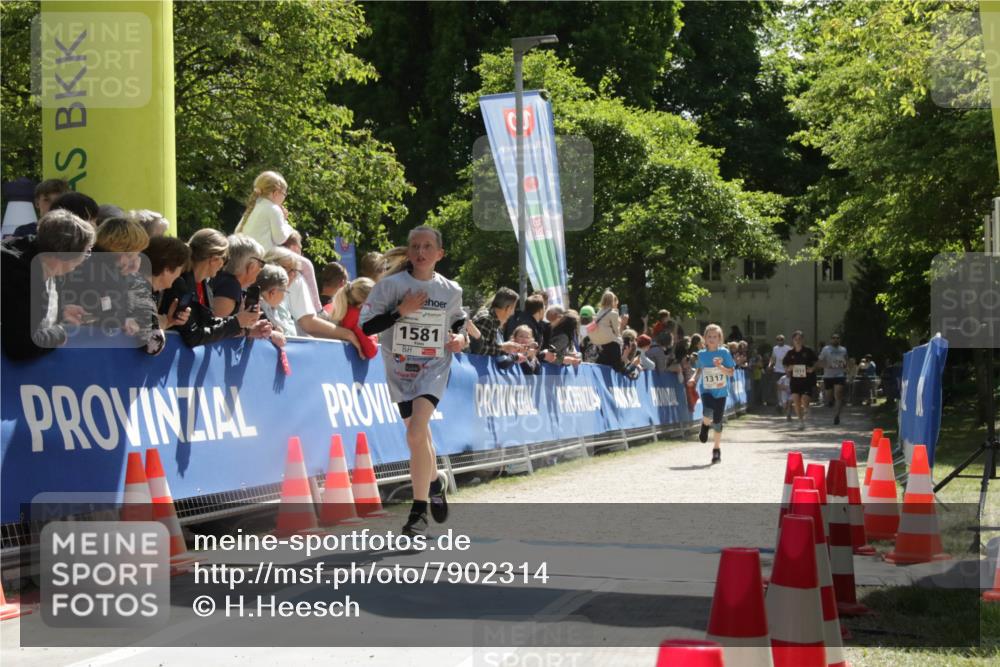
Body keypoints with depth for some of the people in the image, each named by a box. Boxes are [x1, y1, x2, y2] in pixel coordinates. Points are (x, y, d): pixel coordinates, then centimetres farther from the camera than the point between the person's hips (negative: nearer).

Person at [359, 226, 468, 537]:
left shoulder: (451, 290, 1)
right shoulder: (390, 285, -7)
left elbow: (458, 320, 21)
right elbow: (366, 325, -10)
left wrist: (460, 337, -1)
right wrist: (400, 310, -20)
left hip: (433, 369, -2)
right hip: (399, 369, 2)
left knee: (416, 434, -22)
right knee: (420, 434, 15)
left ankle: (419, 510, -15)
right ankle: (434, 486, 45)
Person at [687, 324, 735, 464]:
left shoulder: (724, 352, -5)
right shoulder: (701, 354, 2)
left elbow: (731, 372, -5)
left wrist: (720, 366, -22)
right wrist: (694, 379, -1)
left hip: (721, 391, -1)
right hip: (706, 390, 1)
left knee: (717, 421, 2)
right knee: (707, 412, -28)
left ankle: (717, 449, 20)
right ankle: (705, 425, 9)